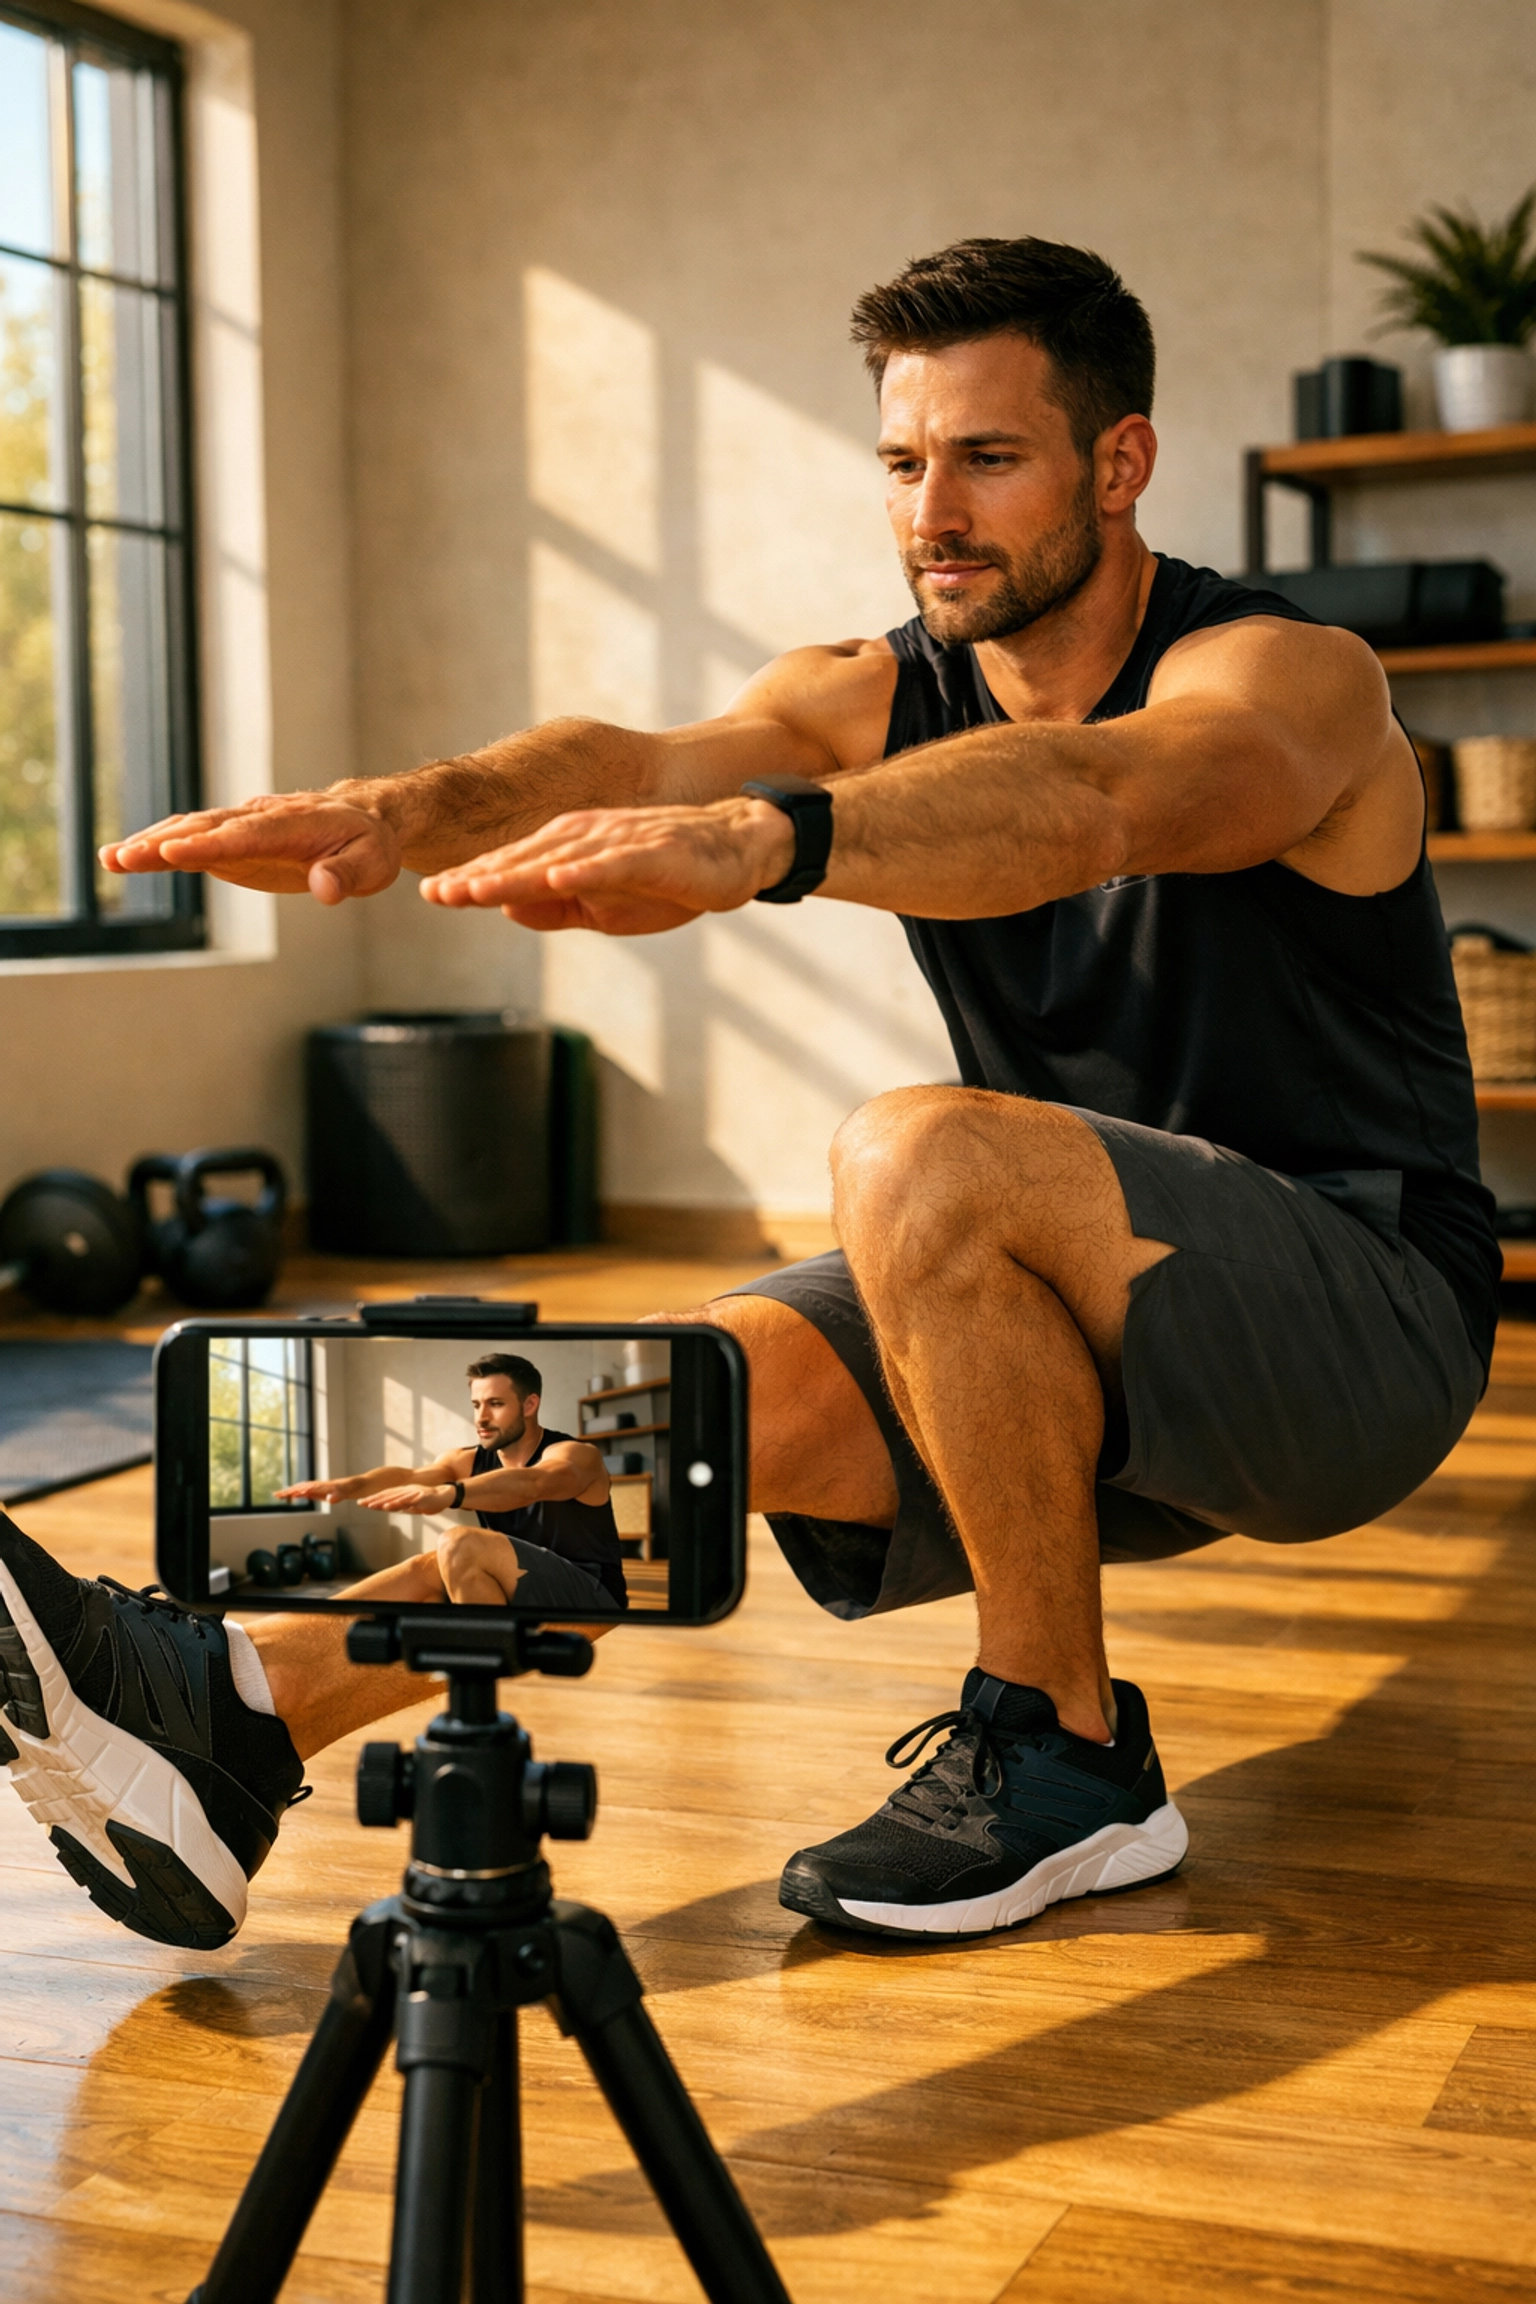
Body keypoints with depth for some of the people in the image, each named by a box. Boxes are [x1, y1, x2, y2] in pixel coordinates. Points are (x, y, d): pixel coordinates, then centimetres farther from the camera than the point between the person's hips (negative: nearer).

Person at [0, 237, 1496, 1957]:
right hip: (1088, 1348, 6)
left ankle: (1062, 1751, -18)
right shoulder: (869, 699, 2)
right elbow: (636, 762, -19)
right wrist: (406, 810, -41)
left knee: (921, 1157, -30)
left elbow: (1084, 800, -38)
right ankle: (239, 1709, -20)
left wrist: (754, 841, -56)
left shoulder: (1287, 680, -14)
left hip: (1364, 1313, -5)